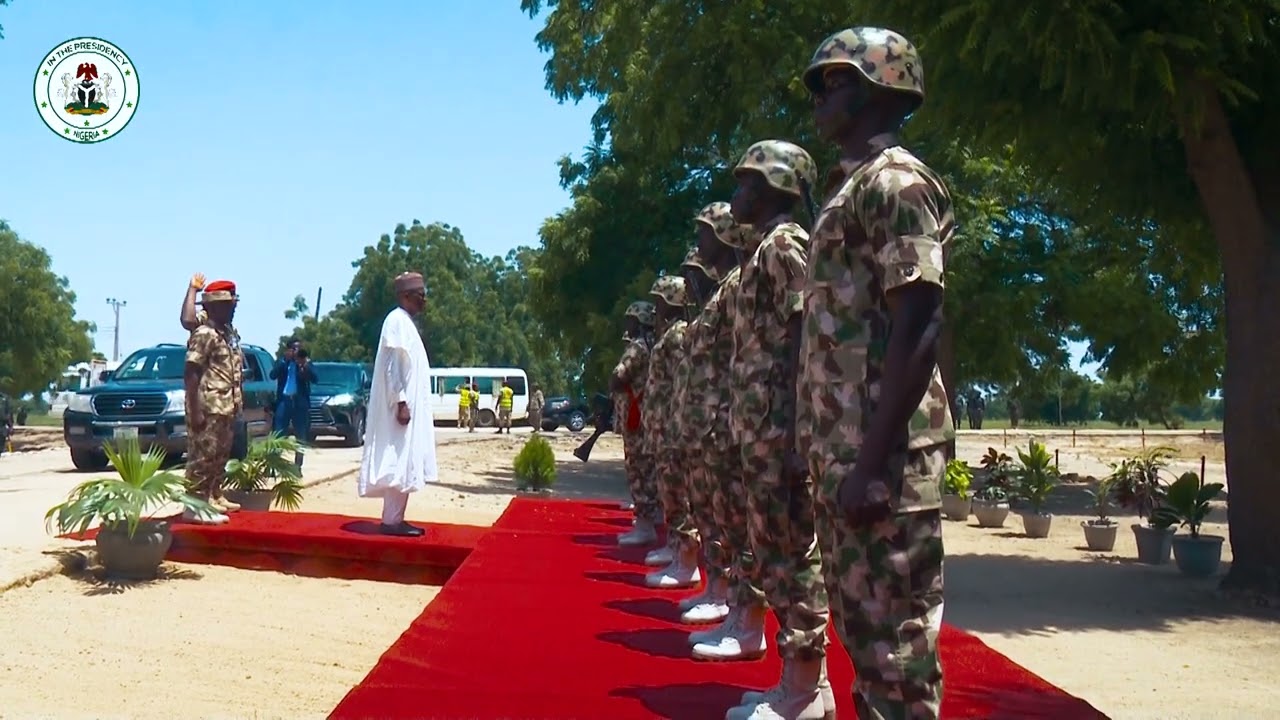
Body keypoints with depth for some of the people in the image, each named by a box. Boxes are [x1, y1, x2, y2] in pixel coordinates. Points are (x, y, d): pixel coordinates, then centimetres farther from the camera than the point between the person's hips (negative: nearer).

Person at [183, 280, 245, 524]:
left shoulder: (229, 334, 16)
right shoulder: (204, 334, -11)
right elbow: (190, 373, -16)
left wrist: (238, 402, 17)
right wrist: (194, 410, -21)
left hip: (226, 408, 9)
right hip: (208, 409, -9)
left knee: (220, 455, 15)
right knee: (203, 456, -9)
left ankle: (213, 496, 25)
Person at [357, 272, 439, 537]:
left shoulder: (405, 322, 18)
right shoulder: (397, 321, -12)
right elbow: (392, 367, -18)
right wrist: (401, 403, -22)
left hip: (409, 406, 10)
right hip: (402, 407, -10)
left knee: (404, 465, 9)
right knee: (398, 464, -9)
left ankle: (396, 519, 12)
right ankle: (391, 521, -6)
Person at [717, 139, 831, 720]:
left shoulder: (786, 245, -9)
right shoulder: (766, 251, 21)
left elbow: (803, 341, -17)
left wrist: (793, 432, -22)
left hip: (779, 431, -10)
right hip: (759, 432, 10)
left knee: (794, 556, -5)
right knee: (774, 556, 12)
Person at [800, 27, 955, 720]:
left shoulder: (894, 180, -9)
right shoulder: (851, 186, 21)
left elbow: (917, 327, -18)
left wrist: (873, 464, -23)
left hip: (881, 454, -10)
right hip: (840, 449, 10)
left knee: (895, 637, -4)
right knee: (860, 624, 16)